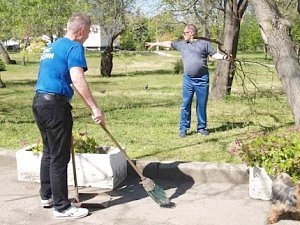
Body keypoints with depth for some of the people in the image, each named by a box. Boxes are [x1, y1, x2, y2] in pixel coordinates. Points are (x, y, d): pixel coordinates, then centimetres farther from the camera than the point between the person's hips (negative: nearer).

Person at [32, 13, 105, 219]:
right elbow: (78, 80, -23)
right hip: (55, 104, -9)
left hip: (39, 101, 10)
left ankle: (47, 195, 30)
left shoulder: (52, 47, 20)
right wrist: (95, 108, -26)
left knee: (49, 153, 20)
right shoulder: (74, 47, -9)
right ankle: (61, 207, 3)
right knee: (60, 158, -4)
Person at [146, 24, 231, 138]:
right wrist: (155, 44, 33)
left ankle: (201, 127, 15)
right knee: (185, 104, 0)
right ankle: (183, 128, 6)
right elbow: (169, 43, 25)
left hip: (202, 79, -2)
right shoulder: (182, 44, 15)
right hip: (188, 79, 3)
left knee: (202, 104, 4)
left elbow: (214, 54, 2)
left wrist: (224, 57, -16)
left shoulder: (204, 43, 4)